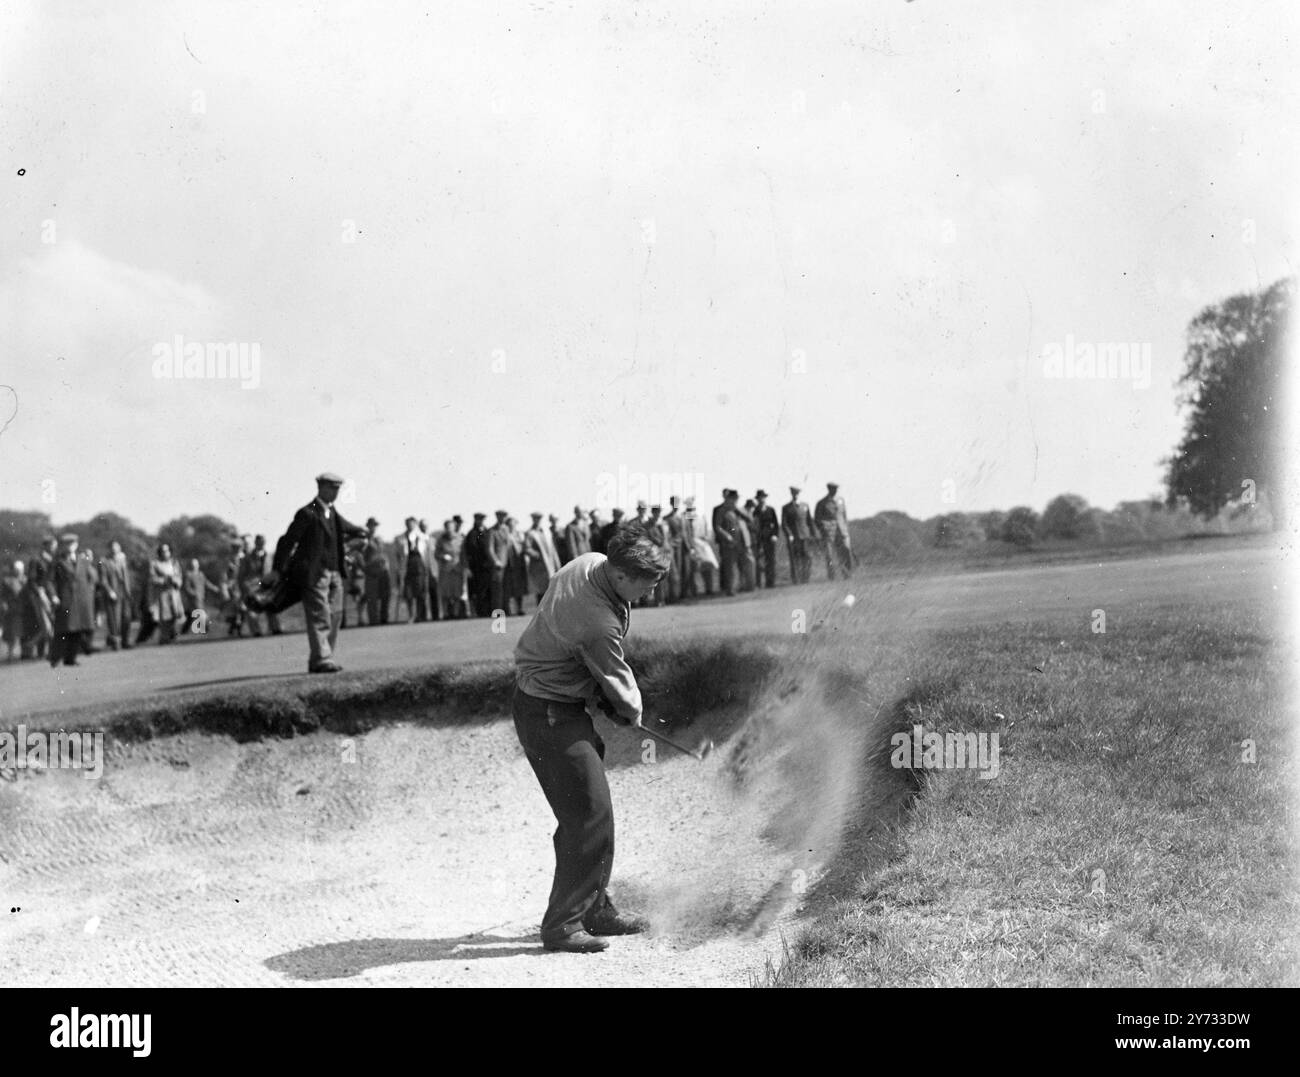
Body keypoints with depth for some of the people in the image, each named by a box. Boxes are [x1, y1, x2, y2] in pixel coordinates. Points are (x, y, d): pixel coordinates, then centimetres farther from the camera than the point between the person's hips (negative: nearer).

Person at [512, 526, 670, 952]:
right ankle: (562, 925, -5)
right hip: (551, 716, -10)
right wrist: (632, 712, 11)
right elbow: (617, 679, -14)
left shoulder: (589, 563, -4)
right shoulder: (599, 624, -30)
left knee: (588, 811, 15)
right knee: (589, 815, -10)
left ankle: (596, 908, 25)